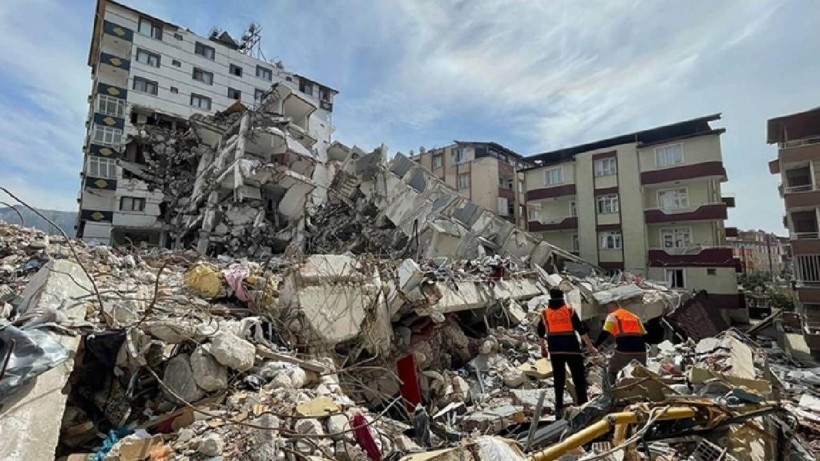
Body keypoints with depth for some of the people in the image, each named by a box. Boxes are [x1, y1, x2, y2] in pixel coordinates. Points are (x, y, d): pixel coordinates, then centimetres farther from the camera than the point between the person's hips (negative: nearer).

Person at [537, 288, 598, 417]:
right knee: (579, 378, 7)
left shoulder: (544, 313, 4)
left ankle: (559, 408, 13)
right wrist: (590, 346, 2)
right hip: (572, 348, -2)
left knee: (558, 379, 12)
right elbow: (581, 329, -4)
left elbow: (540, 333, 11)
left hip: (555, 350, 2)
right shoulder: (570, 310, -2)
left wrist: (543, 348, 24)